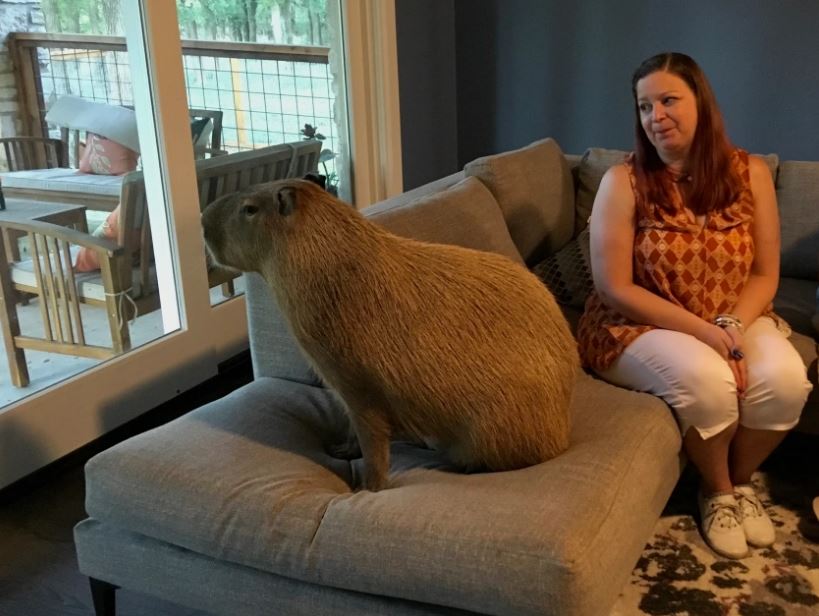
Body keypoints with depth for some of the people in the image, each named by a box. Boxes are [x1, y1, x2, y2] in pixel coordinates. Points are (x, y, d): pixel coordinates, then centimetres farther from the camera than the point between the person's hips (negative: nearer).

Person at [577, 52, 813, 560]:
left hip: (733, 321, 4)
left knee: (785, 379, -25)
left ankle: (742, 479, 7)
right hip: (640, 327, -3)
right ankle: (717, 490, 1)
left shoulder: (751, 173, -2)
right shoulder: (623, 182, -12)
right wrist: (705, 332, -20)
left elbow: (765, 275, 0)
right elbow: (615, 288, -15)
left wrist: (732, 326, -20)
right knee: (707, 381, -32)